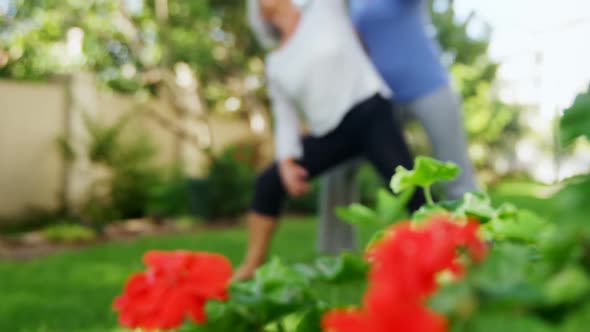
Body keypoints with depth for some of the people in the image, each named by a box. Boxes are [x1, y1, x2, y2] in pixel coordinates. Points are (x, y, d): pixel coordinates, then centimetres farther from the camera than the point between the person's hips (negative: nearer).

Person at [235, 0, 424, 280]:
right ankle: (251, 266, 16)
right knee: (268, 183, 3)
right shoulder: (276, 66, 9)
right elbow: (285, 120, 7)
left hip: (370, 116, -4)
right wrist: (286, 163, -6)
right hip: (331, 134, 5)